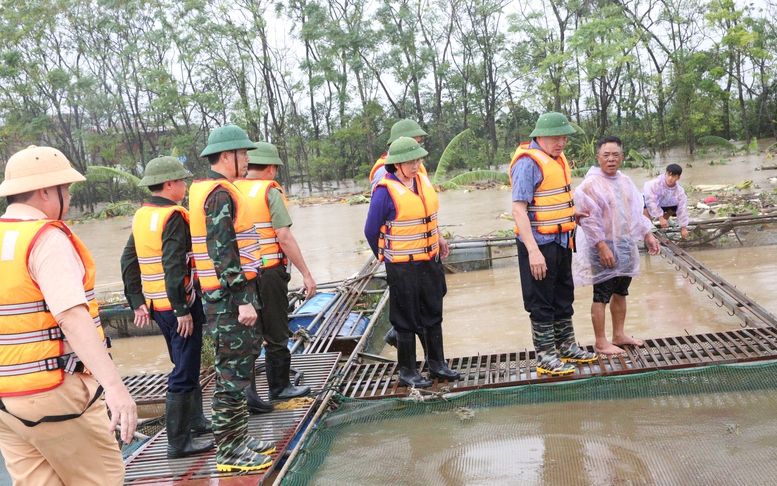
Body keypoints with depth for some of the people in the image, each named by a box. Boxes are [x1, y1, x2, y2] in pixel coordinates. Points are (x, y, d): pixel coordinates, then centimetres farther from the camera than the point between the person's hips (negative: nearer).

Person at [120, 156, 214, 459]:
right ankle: (178, 442, 7)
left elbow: (128, 261, 10)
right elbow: (173, 266, -24)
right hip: (178, 306, -9)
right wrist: (182, 310, -20)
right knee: (184, 373, 0)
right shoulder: (173, 216, -16)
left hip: (156, 305, 9)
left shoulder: (141, 216, 9)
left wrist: (137, 302, 12)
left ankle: (195, 419, 36)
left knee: (185, 365, 23)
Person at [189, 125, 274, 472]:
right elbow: (223, 252, -22)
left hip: (229, 297, 10)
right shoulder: (221, 194, -16)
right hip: (229, 298, -10)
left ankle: (239, 437, 27)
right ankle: (229, 451, 7)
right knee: (232, 374, -3)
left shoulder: (206, 190, 16)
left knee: (235, 370, 16)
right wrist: (243, 299, -22)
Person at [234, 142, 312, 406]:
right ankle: (279, 387, 24)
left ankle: (245, 390, 3)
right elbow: (285, 238, -15)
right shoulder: (271, 192, -9)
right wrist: (306, 273, -11)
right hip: (269, 272, -5)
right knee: (275, 333, 11)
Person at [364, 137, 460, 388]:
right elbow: (371, 231, -9)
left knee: (433, 315, 16)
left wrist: (438, 238, 17)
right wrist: (386, 256, 4)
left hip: (430, 261, 7)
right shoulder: (385, 190, -17)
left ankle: (437, 363, 31)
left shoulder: (423, 180, 4)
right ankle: (407, 372, 18)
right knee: (407, 321, 5)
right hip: (402, 267, -7)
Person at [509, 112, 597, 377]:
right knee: (541, 303, 1)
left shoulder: (558, 158, 11)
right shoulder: (528, 161, -17)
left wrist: (573, 214, 8)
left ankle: (567, 347, 33)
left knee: (564, 297, 19)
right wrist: (533, 251, -26)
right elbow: (519, 209, -23)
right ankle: (545, 358, 12)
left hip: (561, 241, 9)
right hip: (539, 244, -9)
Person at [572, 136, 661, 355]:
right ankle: (601, 343, 7)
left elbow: (636, 211, 18)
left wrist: (648, 235, 11)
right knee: (602, 295, -1)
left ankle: (619, 335, 28)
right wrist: (603, 247, -22)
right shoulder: (591, 184, -13)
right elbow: (590, 220, -18)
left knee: (620, 292, 15)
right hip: (604, 248, -7)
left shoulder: (625, 181, 10)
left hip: (626, 246, 8)